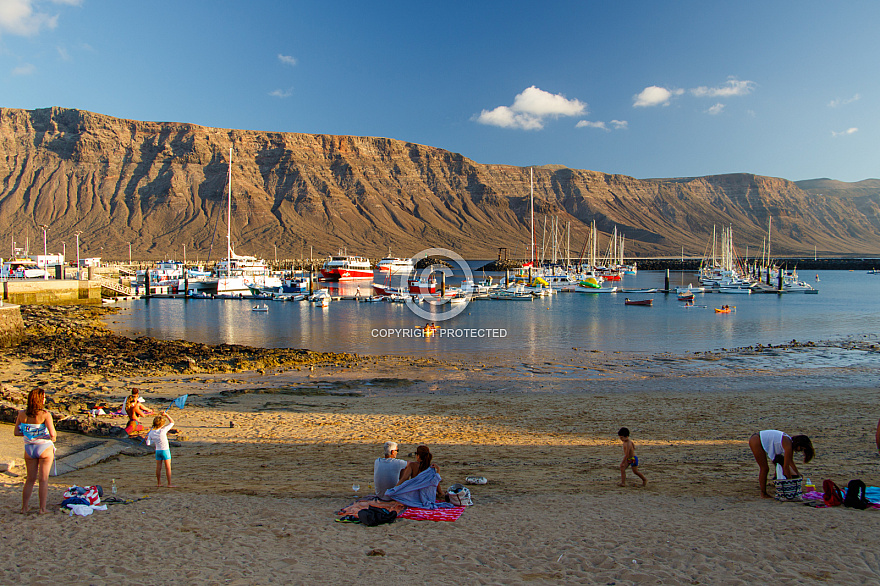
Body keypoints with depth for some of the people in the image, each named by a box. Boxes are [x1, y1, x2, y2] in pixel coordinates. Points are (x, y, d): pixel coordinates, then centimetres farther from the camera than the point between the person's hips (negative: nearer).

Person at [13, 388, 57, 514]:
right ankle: (42, 508, 10)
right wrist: (53, 437, 0)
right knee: (44, 479, 6)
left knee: (30, 479, 18)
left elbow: (16, 432, 0)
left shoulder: (22, 414, -5)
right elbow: (52, 434, -22)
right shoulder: (45, 415, -19)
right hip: (44, 448, -4)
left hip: (29, 449, 4)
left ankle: (24, 507, 23)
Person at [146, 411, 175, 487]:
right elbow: (172, 422, -13)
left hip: (157, 451, 5)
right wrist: (166, 414, -12)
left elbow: (148, 443, 2)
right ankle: (169, 484, 2)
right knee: (168, 467, 1)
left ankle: (158, 483, 23)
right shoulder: (163, 430, -18)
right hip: (165, 450, -5)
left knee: (158, 467, 14)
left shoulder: (151, 433, -4)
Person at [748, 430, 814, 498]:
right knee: (764, 468, -5)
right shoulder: (788, 445, -19)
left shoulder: (790, 442, 7)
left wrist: (797, 473, 28)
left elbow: (790, 461, 23)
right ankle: (763, 494, 6)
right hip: (755, 442, -10)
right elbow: (786, 466, -14)